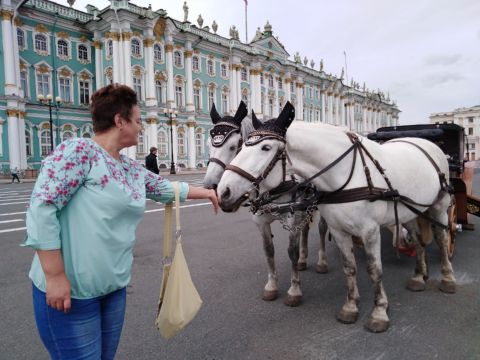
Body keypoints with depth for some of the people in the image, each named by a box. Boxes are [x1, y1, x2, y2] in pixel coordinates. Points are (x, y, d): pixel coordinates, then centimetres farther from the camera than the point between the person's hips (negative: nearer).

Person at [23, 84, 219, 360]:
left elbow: (167, 189, 23)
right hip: (70, 289, -8)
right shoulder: (78, 151, -15)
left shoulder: (134, 170, 8)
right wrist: (55, 276, -21)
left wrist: (206, 192, 33)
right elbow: (42, 208, -20)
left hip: (115, 286, 8)